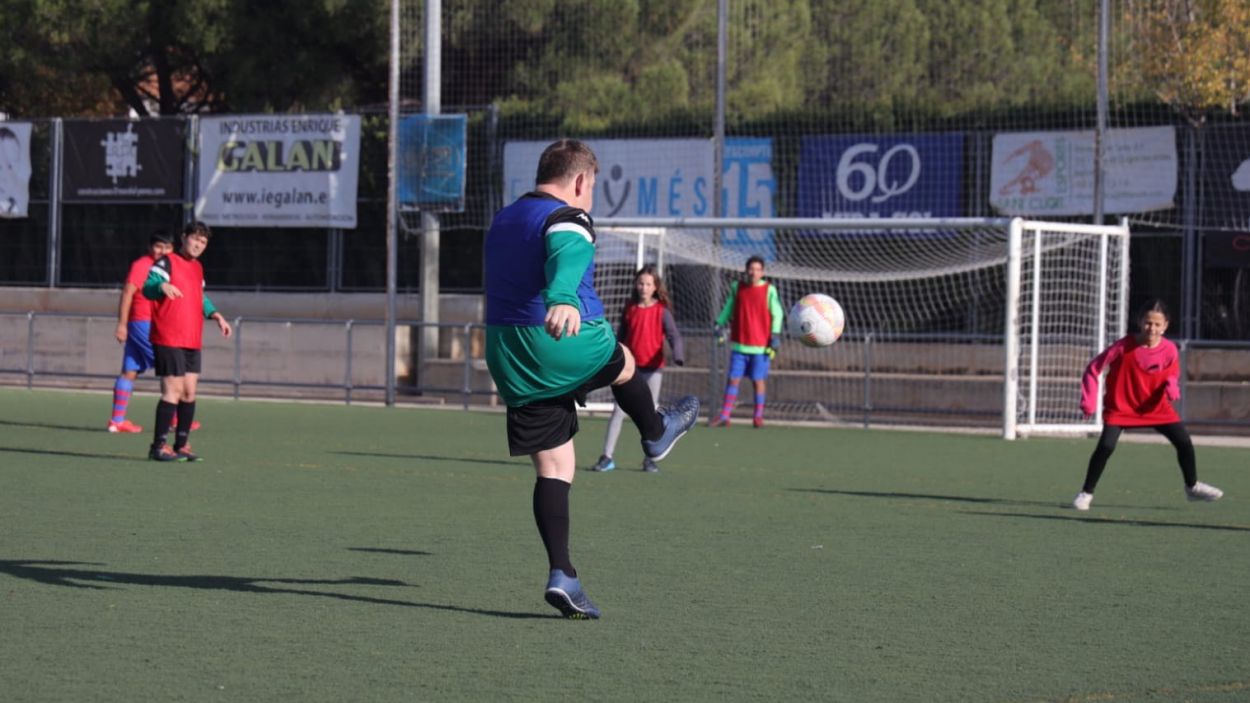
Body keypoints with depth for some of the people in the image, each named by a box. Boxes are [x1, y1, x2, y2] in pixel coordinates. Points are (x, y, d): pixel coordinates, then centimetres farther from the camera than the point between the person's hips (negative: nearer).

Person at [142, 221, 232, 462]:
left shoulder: (197, 268, 19)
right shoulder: (167, 262, -5)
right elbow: (147, 288, -18)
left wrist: (216, 316, 20)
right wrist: (162, 286, -39)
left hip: (192, 342, 8)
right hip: (168, 340, -8)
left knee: (189, 392, 8)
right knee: (173, 390, -12)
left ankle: (181, 445, 17)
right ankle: (159, 446, -8)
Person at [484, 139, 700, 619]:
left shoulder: (502, 221, 19)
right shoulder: (567, 220, -10)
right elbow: (565, 262, -34)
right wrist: (563, 302, -54)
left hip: (509, 361, 7)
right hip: (566, 347, -7)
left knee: (553, 470, 6)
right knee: (623, 363, 28)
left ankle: (561, 574, -5)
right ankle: (656, 434, 53)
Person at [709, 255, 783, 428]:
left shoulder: (769, 290, -3)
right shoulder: (737, 287, 6)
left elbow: (777, 314, -1)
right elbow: (729, 308, 17)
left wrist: (775, 336, -9)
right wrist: (720, 324, 4)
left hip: (760, 346, -3)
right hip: (739, 344, 3)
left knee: (759, 380, 1)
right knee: (733, 379, 2)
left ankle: (758, 416, 12)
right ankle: (724, 416, 5)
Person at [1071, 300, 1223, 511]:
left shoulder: (1169, 350, -13)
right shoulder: (1124, 347, -23)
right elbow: (1093, 369, -14)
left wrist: (1171, 386, -17)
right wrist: (1089, 401, -20)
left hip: (1156, 406, 3)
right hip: (1121, 406, -3)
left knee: (1184, 443, 2)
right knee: (1105, 446, -20)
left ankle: (1192, 486, 27)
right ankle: (1086, 493, -3)